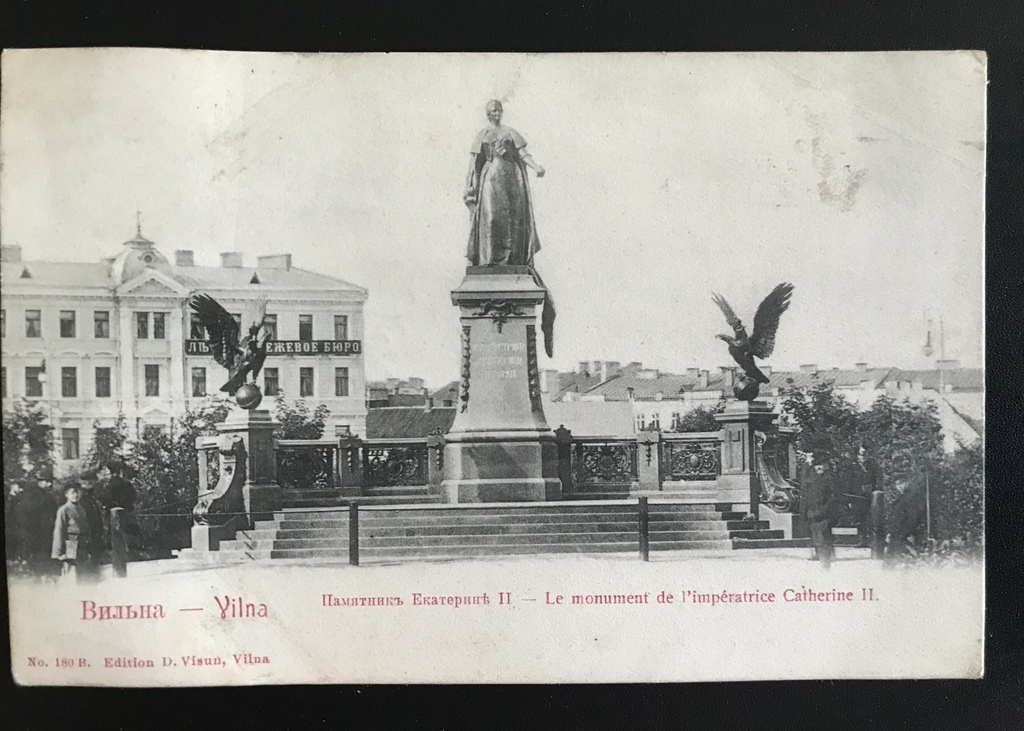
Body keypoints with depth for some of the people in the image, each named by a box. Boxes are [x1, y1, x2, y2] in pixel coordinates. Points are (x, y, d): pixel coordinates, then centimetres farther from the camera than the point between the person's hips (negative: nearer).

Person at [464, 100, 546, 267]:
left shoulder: (510, 132, 18)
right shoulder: (483, 135, 16)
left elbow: (523, 154, 7)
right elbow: (475, 161, 11)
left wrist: (536, 167, -11)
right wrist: (469, 184, 3)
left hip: (512, 177, 1)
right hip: (492, 176, -1)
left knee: (515, 216, -6)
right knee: (491, 214, -16)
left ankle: (515, 257, -5)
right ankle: (489, 257, -17)